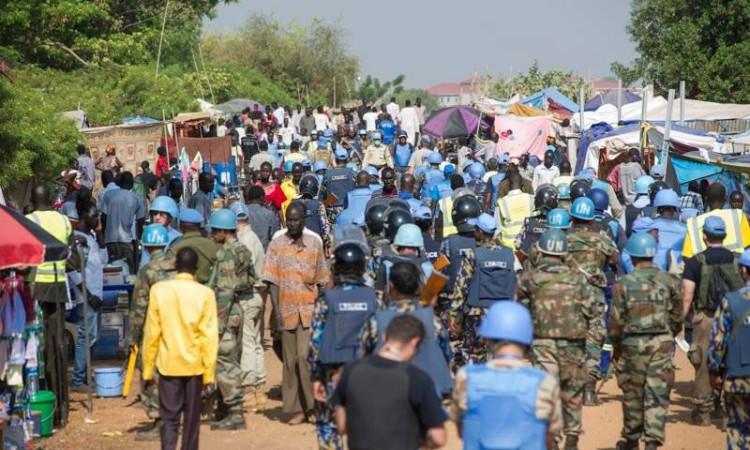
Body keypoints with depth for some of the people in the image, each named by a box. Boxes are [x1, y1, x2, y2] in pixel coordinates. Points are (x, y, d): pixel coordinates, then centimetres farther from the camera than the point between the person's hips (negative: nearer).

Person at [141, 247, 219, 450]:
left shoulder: (159, 290, -6)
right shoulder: (205, 293, -7)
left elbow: (151, 333, -3)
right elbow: (209, 337, -8)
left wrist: (147, 370, 4)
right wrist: (209, 372, -1)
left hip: (168, 364, 0)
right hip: (194, 365, 0)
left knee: (169, 418, 1)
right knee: (191, 418, 14)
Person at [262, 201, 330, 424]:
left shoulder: (314, 243, 5)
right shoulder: (277, 243, 1)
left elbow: (321, 280, 10)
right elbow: (272, 282, -2)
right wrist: (277, 314, -9)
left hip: (309, 310, -1)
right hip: (287, 311, 1)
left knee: (305, 357, -12)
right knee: (290, 361, 5)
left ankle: (312, 405, 0)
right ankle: (296, 409, 12)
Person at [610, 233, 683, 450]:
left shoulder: (624, 284, -7)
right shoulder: (669, 282, 0)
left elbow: (616, 320, -5)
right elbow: (677, 318, 5)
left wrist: (616, 345, 10)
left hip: (633, 344, -1)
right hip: (663, 343, 1)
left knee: (633, 394, 13)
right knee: (658, 395, 2)